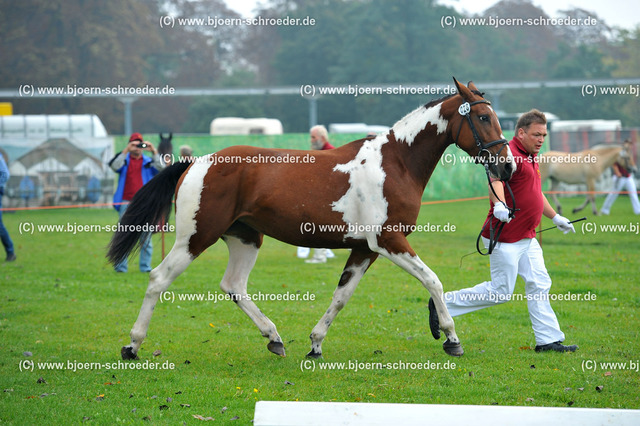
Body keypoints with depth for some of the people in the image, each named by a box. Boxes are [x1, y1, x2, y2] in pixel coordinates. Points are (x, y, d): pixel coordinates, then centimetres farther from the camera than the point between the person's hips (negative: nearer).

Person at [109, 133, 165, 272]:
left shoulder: (148, 162, 12)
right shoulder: (124, 160, 10)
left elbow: (161, 168, -3)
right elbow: (114, 166, -10)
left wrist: (154, 152, -14)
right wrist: (126, 151, -18)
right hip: (126, 203, -1)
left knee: (146, 237, 0)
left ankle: (145, 266, 4)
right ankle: (121, 267, 0)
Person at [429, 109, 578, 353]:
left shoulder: (531, 157, 17)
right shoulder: (510, 154, -16)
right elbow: (496, 179, -36)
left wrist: (555, 218, 36)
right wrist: (499, 204, -54)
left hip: (527, 237, 10)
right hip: (505, 236, -10)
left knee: (539, 285, 5)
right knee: (501, 291, -5)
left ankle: (548, 340, 8)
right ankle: (443, 304, 6)